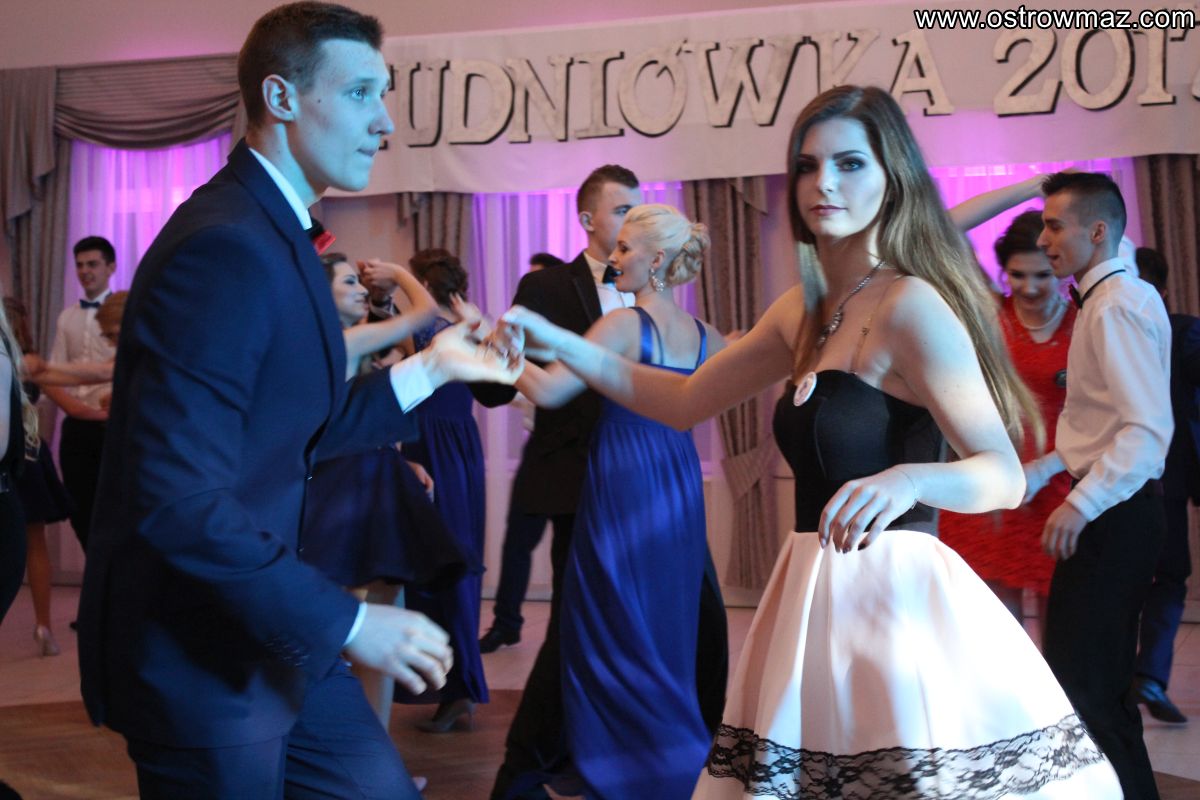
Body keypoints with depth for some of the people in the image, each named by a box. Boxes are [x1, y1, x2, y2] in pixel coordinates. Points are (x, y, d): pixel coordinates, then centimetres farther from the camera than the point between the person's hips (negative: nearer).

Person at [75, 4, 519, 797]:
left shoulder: (273, 231, 8)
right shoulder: (226, 245, -23)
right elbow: (177, 498, -28)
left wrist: (432, 367, 12)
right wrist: (345, 620, -23)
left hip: (270, 635, 9)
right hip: (198, 658, -9)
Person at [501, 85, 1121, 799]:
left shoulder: (911, 304, -13)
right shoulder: (805, 310, 10)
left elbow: (1006, 476, -15)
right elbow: (684, 401, 15)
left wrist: (908, 478, -35)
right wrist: (556, 342, 8)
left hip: (895, 594, -7)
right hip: (819, 596, 8)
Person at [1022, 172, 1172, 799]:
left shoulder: (1118, 305, -16)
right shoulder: (1108, 299, 14)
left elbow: (1147, 429, -26)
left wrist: (1081, 504, -28)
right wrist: (1043, 470, 14)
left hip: (1114, 517, -10)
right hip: (1110, 513, 10)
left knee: (1085, 683, -5)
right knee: (1092, 677, 17)